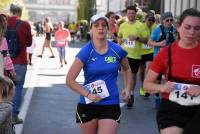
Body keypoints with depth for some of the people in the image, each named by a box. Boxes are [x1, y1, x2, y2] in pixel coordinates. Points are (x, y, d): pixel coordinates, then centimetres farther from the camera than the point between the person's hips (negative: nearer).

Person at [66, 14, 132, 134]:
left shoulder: (117, 50, -3)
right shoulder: (86, 52, -10)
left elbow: (127, 69, 18)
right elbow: (70, 80, -9)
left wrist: (127, 89, 4)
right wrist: (88, 95, -16)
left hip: (111, 106, 1)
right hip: (87, 106, 0)